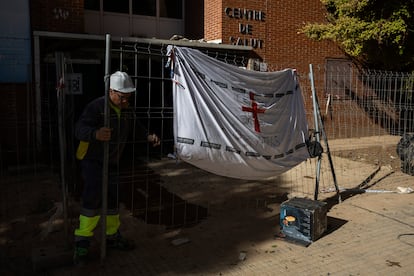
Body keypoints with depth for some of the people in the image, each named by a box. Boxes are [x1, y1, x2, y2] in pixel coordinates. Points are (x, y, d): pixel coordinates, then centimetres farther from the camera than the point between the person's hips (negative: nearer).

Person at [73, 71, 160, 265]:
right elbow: (80, 129, -30)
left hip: (112, 162, 7)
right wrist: (95, 134, -52)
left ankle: (112, 237, 29)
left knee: (112, 200, 13)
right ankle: (82, 243, -5)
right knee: (93, 198, -17)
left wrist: (149, 137, -11)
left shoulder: (126, 111, 2)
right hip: (92, 160, -7)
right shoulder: (97, 106, -21)